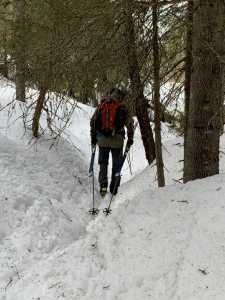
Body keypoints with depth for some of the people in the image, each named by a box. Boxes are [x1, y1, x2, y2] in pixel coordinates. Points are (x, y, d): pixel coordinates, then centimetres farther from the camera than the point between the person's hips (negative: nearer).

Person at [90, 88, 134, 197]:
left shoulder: (101, 105, 8)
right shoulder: (123, 107, 0)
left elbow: (92, 121, 9)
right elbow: (130, 123, -5)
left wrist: (93, 137, 15)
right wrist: (130, 138, 3)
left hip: (102, 140, 2)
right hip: (117, 140, -2)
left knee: (103, 163, 13)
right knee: (116, 164, 11)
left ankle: (103, 185, -1)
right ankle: (114, 189, 11)